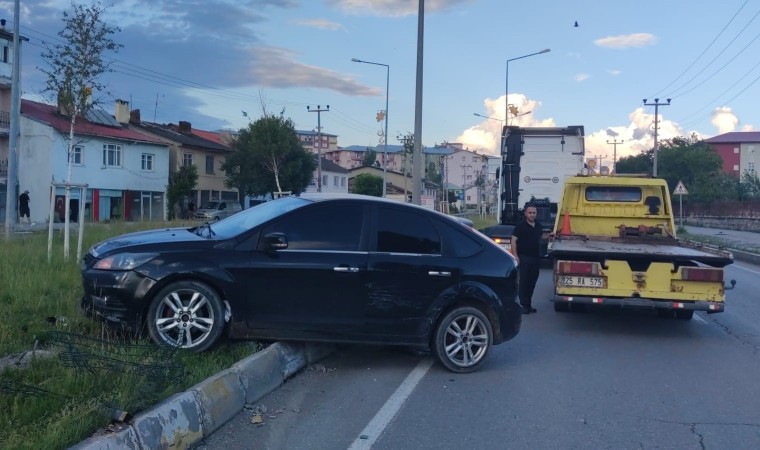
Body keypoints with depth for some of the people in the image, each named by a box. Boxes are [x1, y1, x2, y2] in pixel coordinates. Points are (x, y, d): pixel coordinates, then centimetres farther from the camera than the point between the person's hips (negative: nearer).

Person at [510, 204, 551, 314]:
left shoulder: (538, 226, 10)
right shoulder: (521, 226, -9)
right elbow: (514, 240, -10)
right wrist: (515, 255, -17)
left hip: (536, 258, 6)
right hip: (524, 258, -6)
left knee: (532, 282, 11)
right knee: (523, 282, -4)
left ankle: (528, 305, 20)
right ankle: (523, 305, 1)